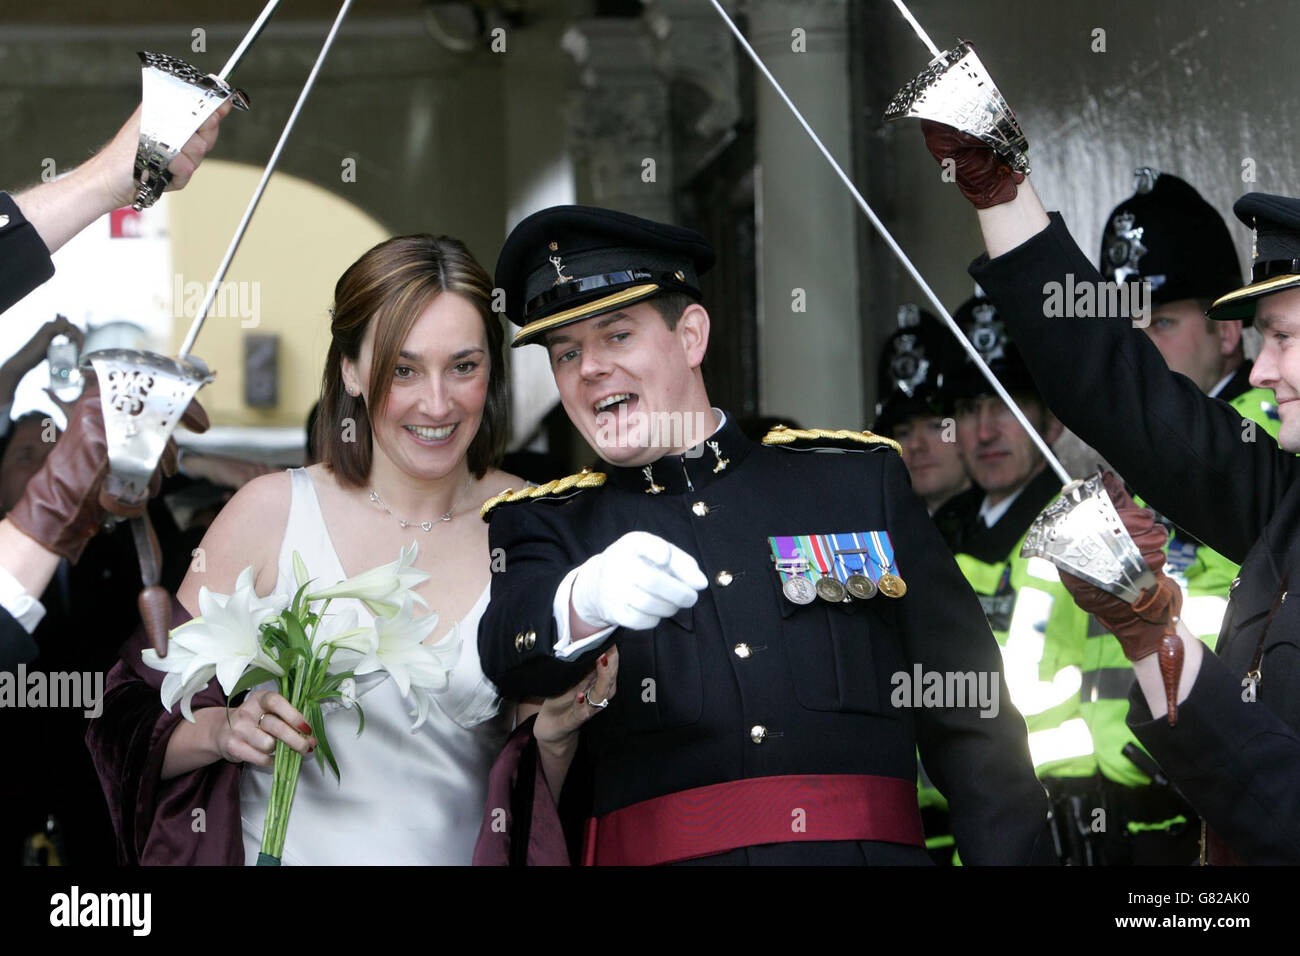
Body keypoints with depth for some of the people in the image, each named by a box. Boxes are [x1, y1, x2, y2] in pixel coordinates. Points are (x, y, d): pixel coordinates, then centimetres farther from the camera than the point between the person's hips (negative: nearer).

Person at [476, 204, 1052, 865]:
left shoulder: (857, 480, 14)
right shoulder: (545, 527, 15)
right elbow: (507, 657, -7)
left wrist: (1010, 855, -1)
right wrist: (584, 602, -27)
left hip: (866, 849, 0)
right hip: (656, 854, 0)